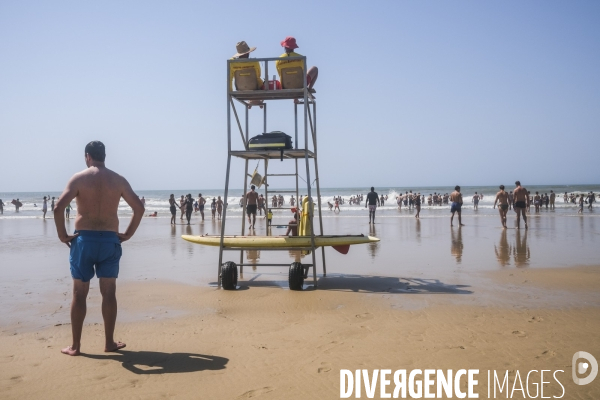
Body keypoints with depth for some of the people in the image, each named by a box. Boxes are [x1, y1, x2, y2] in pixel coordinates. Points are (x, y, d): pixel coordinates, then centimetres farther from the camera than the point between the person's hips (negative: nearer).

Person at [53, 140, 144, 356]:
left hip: (84, 240, -2)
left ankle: (75, 346, 11)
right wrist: (127, 234, 8)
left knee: (79, 294, 6)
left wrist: (62, 234, -4)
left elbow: (58, 207, -15)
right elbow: (139, 208, 3)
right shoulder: (118, 180, 4)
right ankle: (109, 342, 16)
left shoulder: (79, 178, -4)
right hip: (110, 241, 2)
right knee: (109, 293, 9)